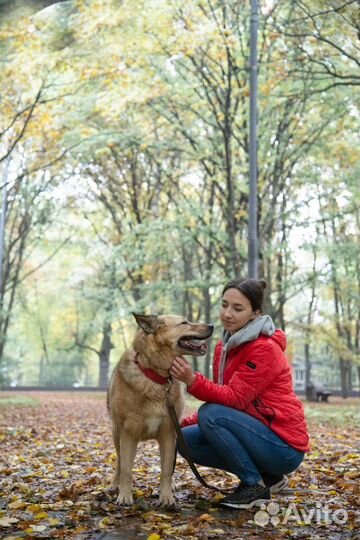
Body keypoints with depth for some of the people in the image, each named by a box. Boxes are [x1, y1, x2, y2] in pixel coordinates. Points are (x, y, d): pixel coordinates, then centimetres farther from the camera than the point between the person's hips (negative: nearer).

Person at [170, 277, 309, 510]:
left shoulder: (264, 349, -18)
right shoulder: (225, 346, 7)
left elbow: (235, 398, -25)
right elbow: (223, 398, 10)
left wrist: (193, 381, -38)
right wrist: (183, 424, -2)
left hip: (284, 448, -9)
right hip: (259, 434, 9)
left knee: (211, 414, -24)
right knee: (186, 438, 0)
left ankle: (256, 485, -7)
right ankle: (267, 476, 9)